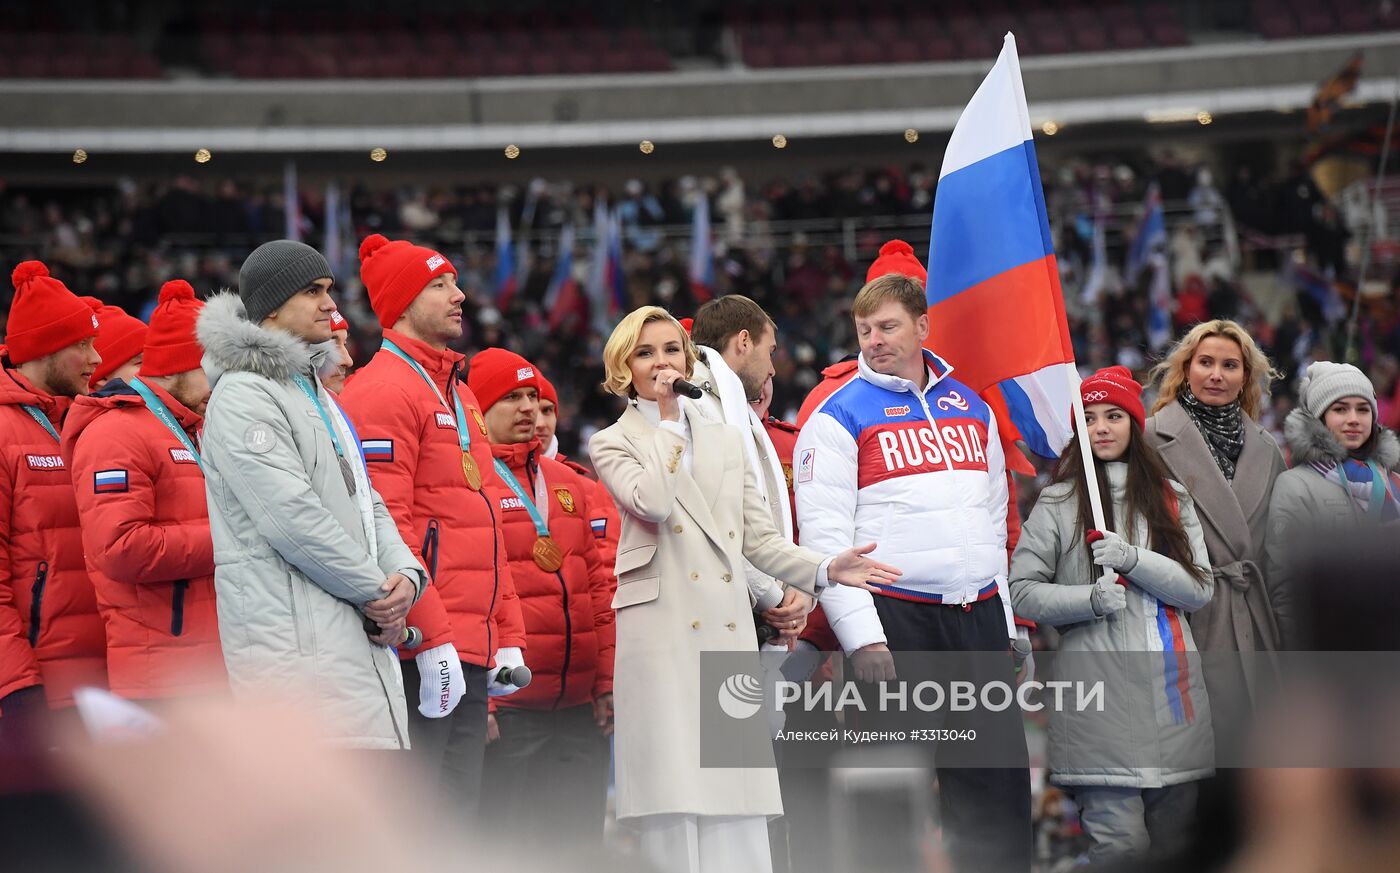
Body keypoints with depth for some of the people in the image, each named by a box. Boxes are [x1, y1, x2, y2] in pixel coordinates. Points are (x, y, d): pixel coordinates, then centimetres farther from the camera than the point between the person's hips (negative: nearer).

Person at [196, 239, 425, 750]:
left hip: (361, 640, 10)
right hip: (296, 645, -10)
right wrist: (377, 592, -10)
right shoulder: (242, 396, -9)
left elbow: (366, 504, 21)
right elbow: (290, 516, -17)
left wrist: (405, 572, 0)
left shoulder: (316, 395, 23)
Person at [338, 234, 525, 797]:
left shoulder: (459, 393, 22)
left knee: (460, 817, 11)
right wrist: (433, 639, -21)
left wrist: (509, 638, 17)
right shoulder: (385, 388, -9)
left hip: (472, 651, 10)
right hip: (420, 653, -10)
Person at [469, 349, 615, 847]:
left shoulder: (568, 484, 18)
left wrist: (607, 681, 12)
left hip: (580, 707, 7)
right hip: (507, 709, -7)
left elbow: (600, 584, 19)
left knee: (583, 841, 9)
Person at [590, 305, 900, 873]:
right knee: (673, 805, -10)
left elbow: (760, 540, 16)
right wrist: (664, 413, -2)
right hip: (661, 638, -4)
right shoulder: (611, 443, 8)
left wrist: (825, 570, -1)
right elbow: (653, 503, -13)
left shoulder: (726, 441, 20)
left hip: (729, 634, 4)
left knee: (736, 811, -1)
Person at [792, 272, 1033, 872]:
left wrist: (1005, 621, 16)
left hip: (979, 616, 5)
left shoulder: (971, 406, 16)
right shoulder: (839, 417, -1)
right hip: (896, 619, -5)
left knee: (1000, 777, 3)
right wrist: (862, 636, -16)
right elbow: (824, 538, -8)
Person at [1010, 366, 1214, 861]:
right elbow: (1022, 591, 2)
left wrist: (1133, 559, -10)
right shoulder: (1058, 503, 6)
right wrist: (1091, 599, -14)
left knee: (1173, 838, 6)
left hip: (1171, 685, 4)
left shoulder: (1171, 498, 15)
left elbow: (1200, 589, 6)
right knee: (1121, 843, -12)